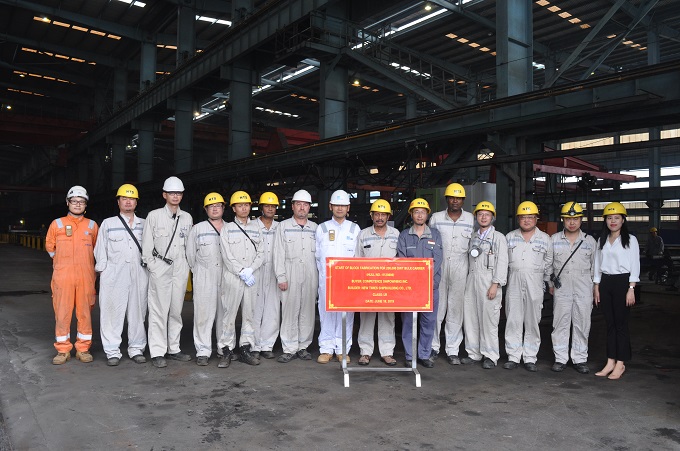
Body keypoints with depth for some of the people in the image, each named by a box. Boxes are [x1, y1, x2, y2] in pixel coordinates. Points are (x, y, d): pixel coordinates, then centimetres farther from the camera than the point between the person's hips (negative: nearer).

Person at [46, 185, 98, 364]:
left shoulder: (92, 225, 8)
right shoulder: (57, 224, 6)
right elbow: (50, 246, 17)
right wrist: (63, 261, 15)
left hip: (86, 276, 1)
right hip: (63, 275, 0)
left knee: (85, 311, 3)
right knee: (62, 312, 0)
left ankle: (83, 349, 14)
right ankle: (63, 350, 12)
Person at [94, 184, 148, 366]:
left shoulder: (144, 224, 13)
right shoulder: (108, 223, 9)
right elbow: (100, 249, 8)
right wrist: (102, 271, 1)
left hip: (139, 274, 2)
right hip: (114, 274, -1)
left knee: (138, 312, 6)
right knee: (113, 312, -2)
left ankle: (136, 349, 16)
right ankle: (112, 351, 7)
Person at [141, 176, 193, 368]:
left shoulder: (187, 218, 11)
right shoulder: (154, 216, 1)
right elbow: (146, 244, 1)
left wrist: (187, 265, 9)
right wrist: (152, 266, -3)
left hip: (181, 268, 4)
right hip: (160, 268, -3)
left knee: (176, 310, 8)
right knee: (159, 310, -5)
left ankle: (174, 349, 18)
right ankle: (157, 352, 1)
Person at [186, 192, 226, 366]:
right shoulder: (197, 229, 7)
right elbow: (190, 254, 10)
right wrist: (199, 272, 11)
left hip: (226, 279, 2)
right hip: (204, 279, -2)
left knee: (225, 314, 7)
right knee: (203, 314, -5)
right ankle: (203, 351, 1)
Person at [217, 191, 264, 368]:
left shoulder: (256, 227, 14)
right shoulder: (227, 228, 5)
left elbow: (260, 254, 6)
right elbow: (227, 256, -4)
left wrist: (250, 270, -9)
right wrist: (242, 272, -12)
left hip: (252, 278, 3)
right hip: (232, 278, -3)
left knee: (249, 314, 6)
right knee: (229, 314, -3)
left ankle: (246, 349, 14)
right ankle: (226, 350, 5)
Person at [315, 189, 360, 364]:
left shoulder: (355, 229, 10)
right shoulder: (322, 228, 10)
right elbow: (317, 255, 13)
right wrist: (324, 273, 8)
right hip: (326, 279, 0)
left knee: (346, 314, 0)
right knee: (326, 313, -1)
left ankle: (342, 350, 9)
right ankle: (326, 349, 8)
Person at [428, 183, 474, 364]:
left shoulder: (471, 219, 7)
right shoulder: (436, 218, 5)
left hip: (460, 267, 1)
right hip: (438, 265, 0)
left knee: (456, 309, 3)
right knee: (436, 307, 1)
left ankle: (453, 351, 10)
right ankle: (433, 347, 13)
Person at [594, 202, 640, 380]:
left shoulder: (630, 240, -2)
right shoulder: (602, 240, 12)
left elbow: (634, 266, -6)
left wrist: (631, 289, -12)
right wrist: (597, 287, 9)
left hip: (622, 282, -5)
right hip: (605, 283, 5)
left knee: (621, 323, -1)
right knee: (610, 323, 8)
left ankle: (620, 363, 8)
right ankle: (610, 362, 13)